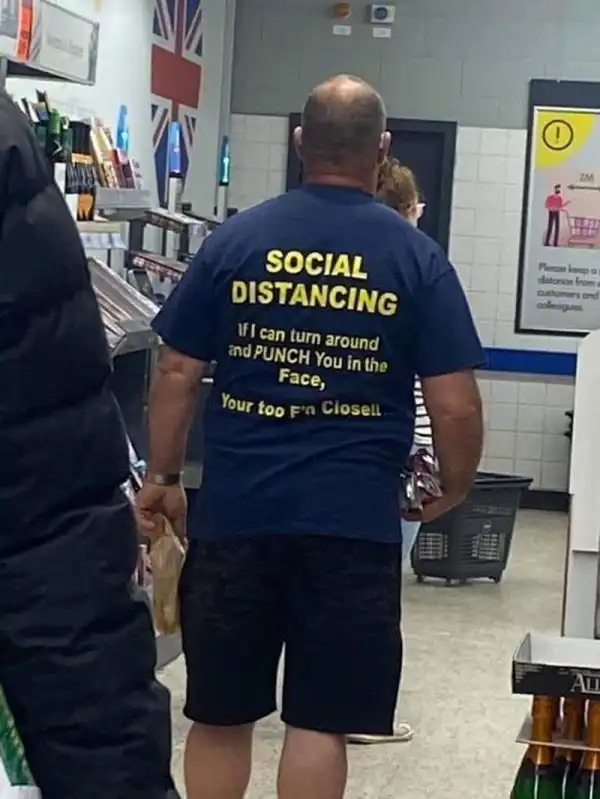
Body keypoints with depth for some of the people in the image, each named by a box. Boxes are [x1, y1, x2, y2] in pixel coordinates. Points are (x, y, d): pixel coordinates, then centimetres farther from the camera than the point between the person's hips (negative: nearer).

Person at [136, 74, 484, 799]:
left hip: (234, 510, 2)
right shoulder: (416, 257, -1)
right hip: (353, 520, -1)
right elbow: (455, 406, -4)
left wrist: (161, 478, 15)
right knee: (319, 724, 6)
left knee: (220, 716, 15)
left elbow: (176, 373, 3)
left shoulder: (234, 239, 2)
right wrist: (453, 489, 14)